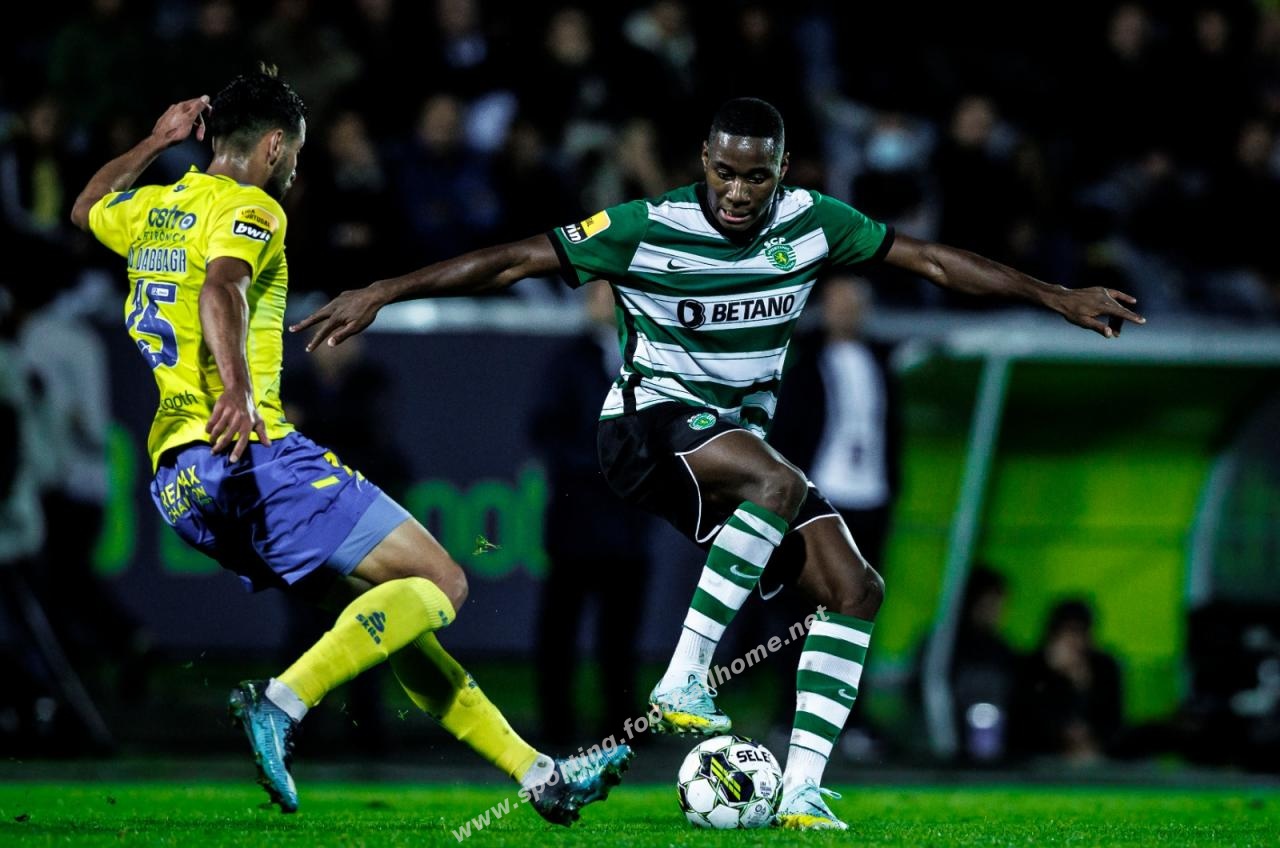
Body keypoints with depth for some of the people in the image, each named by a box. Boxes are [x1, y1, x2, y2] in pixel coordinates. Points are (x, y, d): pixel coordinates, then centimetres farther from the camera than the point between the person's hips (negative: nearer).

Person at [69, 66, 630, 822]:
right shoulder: (250, 210, -4)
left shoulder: (152, 211, 20)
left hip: (182, 485, 9)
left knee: (379, 610, 13)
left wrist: (156, 143, 48)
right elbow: (220, 291, -26)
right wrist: (238, 392, -41)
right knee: (440, 585, -10)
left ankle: (537, 775, 11)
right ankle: (282, 703, -27)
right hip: (252, 455, -9)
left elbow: (87, 209, 44)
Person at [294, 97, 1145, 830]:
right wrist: (384, 291, -17)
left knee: (854, 590, -9)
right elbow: (515, 261, -13)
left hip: (745, 431, 6)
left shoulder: (811, 222, -3)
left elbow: (930, 259, 6)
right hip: (651, 423, -6)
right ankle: (683, 681, -32)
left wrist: (1057, 296, 8)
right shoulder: (650, 230, -16)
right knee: (781, 483, -36)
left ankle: (802, 789, -10)